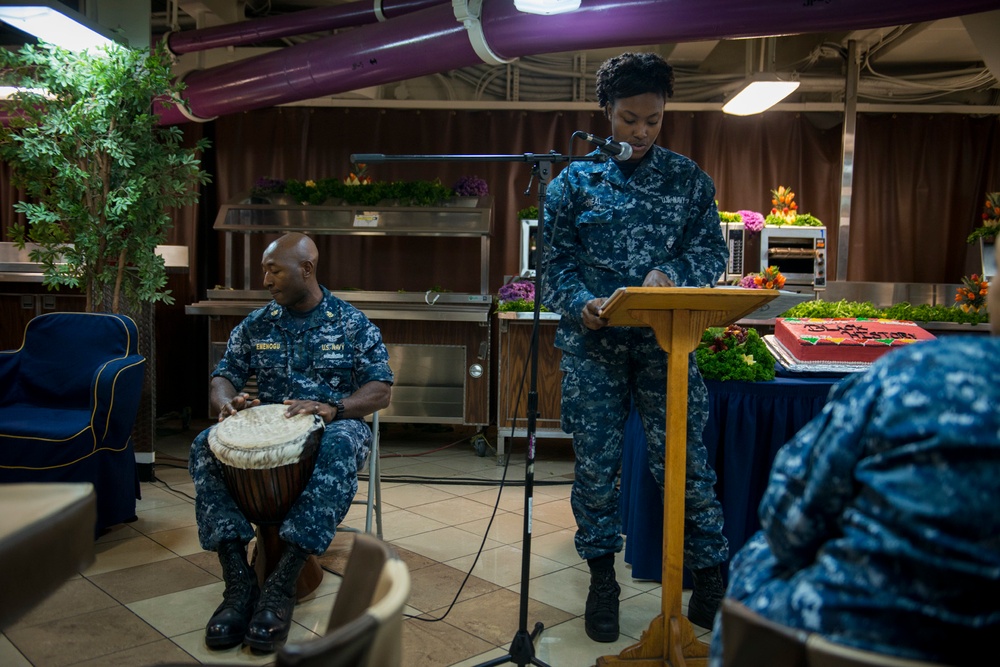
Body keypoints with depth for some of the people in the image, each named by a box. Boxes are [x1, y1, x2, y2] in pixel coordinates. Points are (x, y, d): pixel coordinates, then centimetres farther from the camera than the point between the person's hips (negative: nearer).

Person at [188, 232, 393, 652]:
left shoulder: (352, 325, 0)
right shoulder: (256, 325, 11)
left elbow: (380, 391, -6)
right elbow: (224, 375, 12)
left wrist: (332, 408, -25)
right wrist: (226, 400, -14)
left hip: (332, 427, -3)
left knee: (340, 449, -39)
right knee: (205, 447, -26)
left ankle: (282, 585, -37)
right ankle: (239, 583, -28)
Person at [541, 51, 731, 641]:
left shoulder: (687, 178, 8)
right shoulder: (575, 179, 5)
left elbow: (713, 248, 5)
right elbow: (553, 260, 3)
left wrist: (672, 273, -16)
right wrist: (580, 303, -17)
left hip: (665, 338, 0)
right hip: (593, 341, 0)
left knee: (684, 459, 1)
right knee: (596, 462, 6)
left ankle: (711, 577, 20)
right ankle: (602, 578, 24)